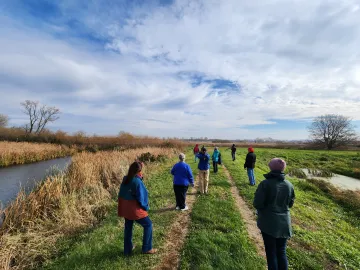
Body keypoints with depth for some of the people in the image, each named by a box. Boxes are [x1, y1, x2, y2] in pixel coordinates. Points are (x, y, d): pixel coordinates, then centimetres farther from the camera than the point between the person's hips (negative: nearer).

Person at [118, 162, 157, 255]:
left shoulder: (125, 179, -2)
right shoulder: (137, 182, -24)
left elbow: (121, 194, 7)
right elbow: (141, 198, -18)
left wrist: (121, 207, 17)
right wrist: (146, 207, -2)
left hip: (125, 208, 8)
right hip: (135, 209, -7)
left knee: (128, 227, 22)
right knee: (148, 224, 11)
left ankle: (127, 249, 37)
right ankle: (147, 248, 19)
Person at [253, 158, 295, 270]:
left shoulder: (265, 184, -20)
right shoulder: (289, 185, -4)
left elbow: (257, 204, -18)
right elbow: (290, 204, 9)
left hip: (268, 223, -4)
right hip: (284, 223, 4)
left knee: (271, 252, 12)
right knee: (281, 251, 19)